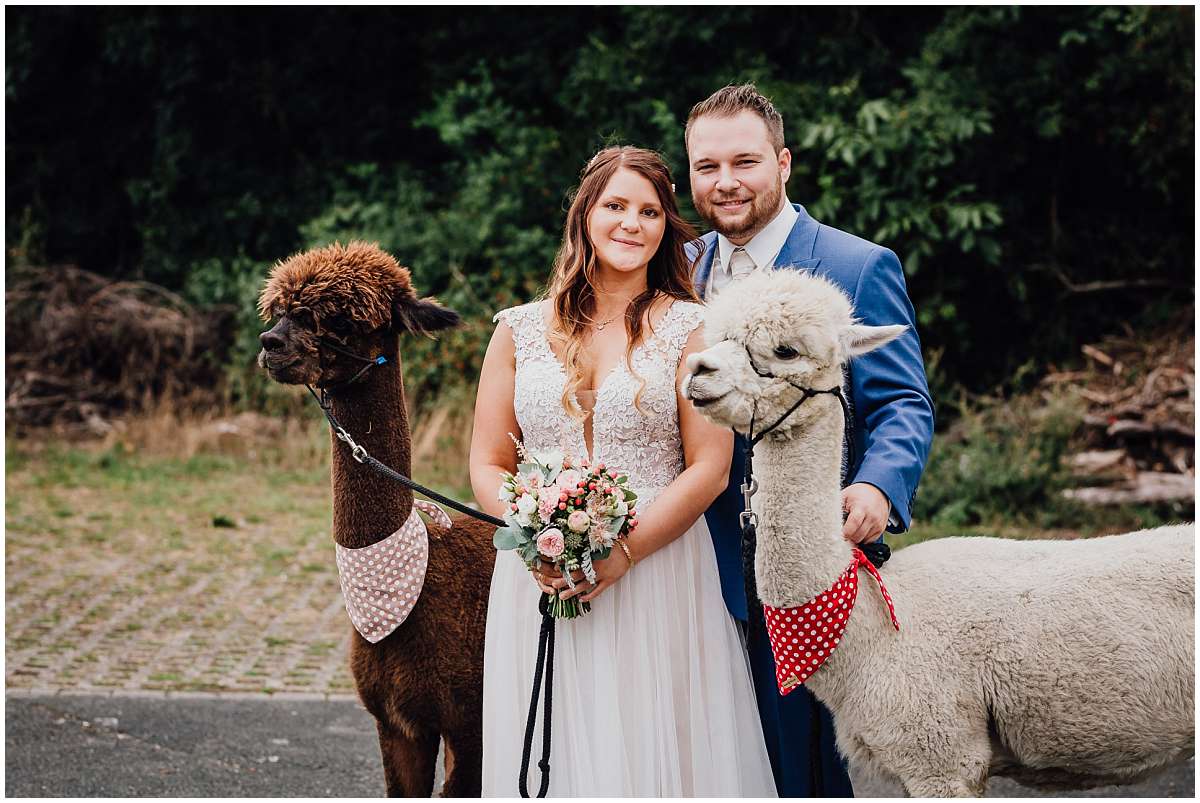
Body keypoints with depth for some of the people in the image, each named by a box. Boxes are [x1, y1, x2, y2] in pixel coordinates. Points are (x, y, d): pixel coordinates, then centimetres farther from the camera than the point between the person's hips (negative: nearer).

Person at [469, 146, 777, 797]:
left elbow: (709, 468, -5)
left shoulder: (689, 328, 1)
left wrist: (622, 552, -15)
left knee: (651, 749, 2)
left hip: (658, 580, -2)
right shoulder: (521, 330, 8)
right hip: (539, 587, 2)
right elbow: (487, 465, 8)